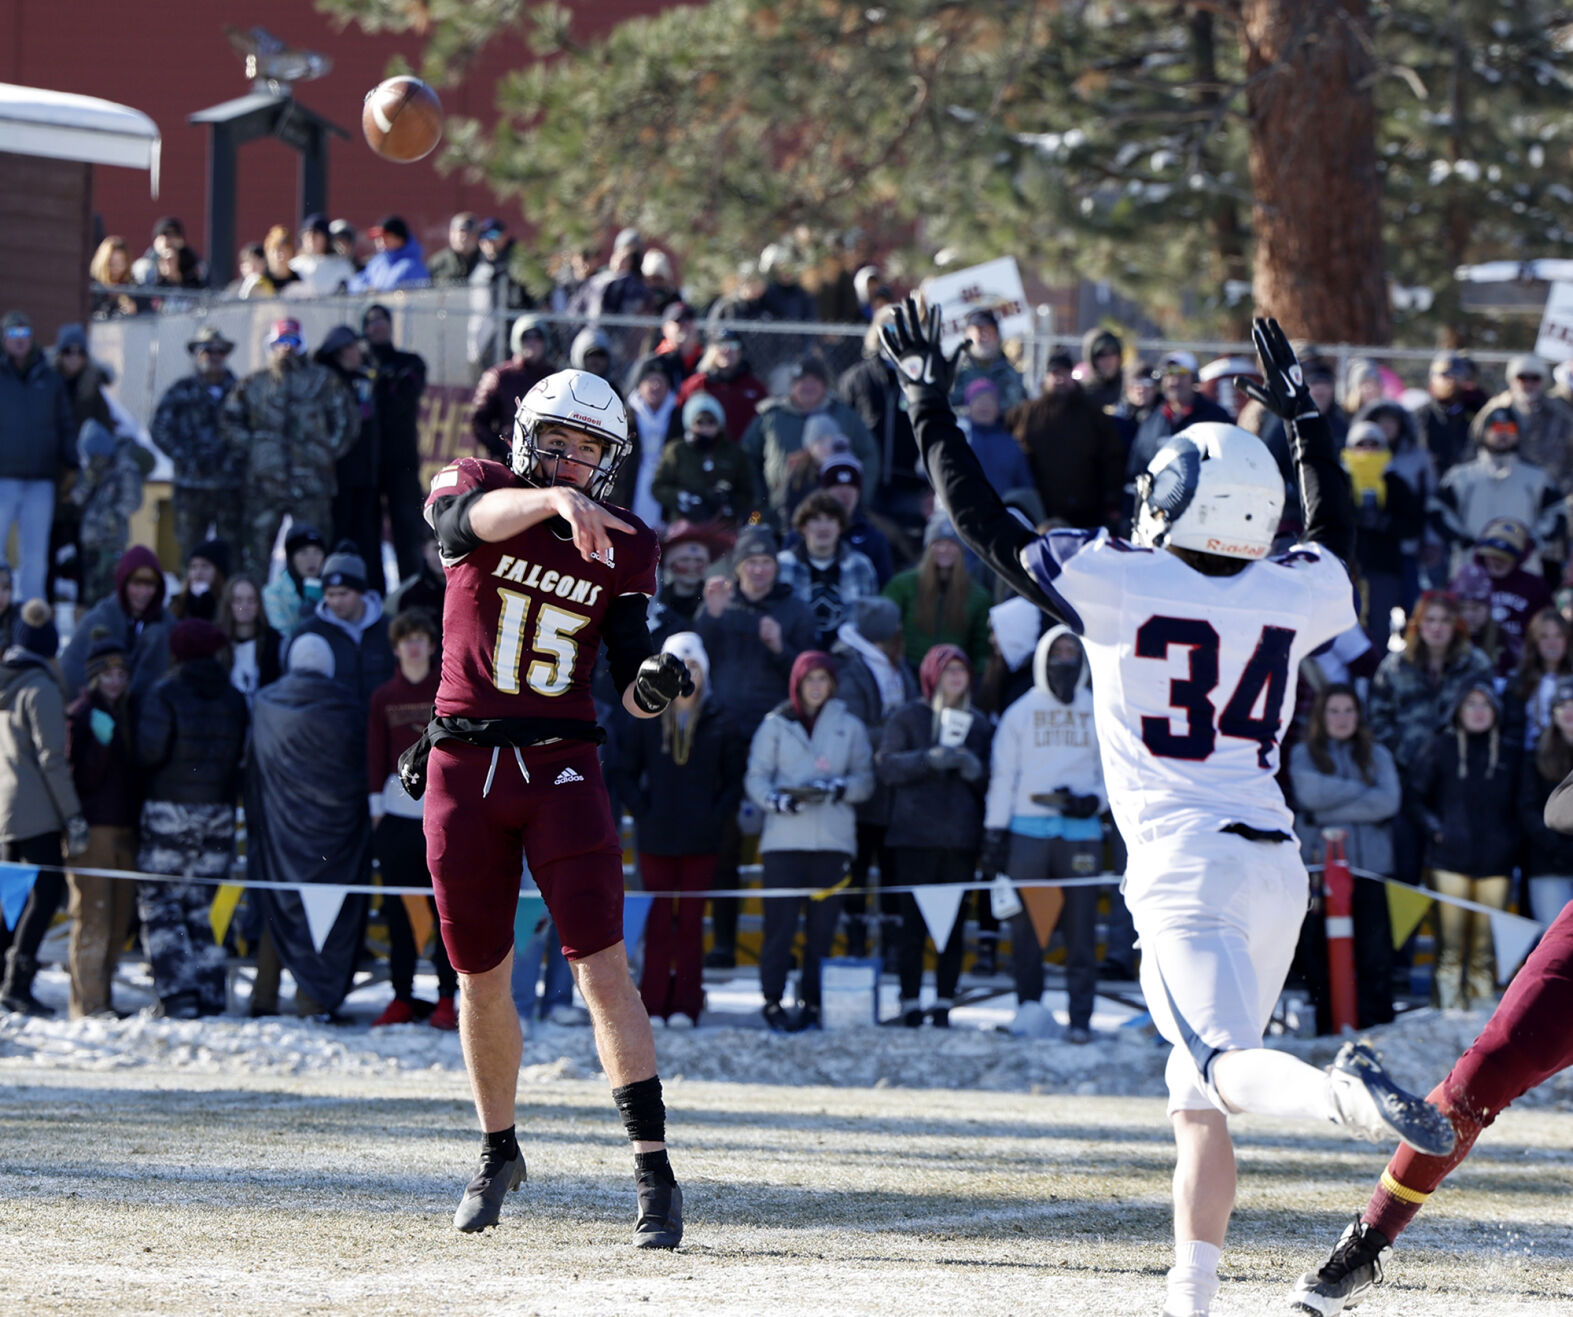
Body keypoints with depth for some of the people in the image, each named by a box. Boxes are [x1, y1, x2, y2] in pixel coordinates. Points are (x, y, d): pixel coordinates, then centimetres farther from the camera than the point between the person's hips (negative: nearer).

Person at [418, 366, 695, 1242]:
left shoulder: (625, 550, 5)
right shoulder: (476, 486, 1)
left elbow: (630, 690, 4)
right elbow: (465, 518, -26)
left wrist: (657, 685, -19)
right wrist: (552, 499, -44)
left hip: (562, 767, -1)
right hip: (465, 768, 1)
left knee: (603, 966, -11)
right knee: (483, 977, 12)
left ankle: (655, 1170, -14)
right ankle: (500, 1153, 32)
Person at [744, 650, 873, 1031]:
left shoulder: (849, 727, 13)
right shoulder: (775, 725, 10)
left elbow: (865, 781, 10)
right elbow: (755, 778, 5)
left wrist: (837, 789, -10)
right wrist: (776, 800, -14)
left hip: (833, 840, 1)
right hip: (784, 839, -1)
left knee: (823, 928, -1)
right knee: (780, 925, -8)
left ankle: (811, 1002, 5)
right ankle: (773, 1002, -1)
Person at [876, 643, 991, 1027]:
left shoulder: (978, 724, 16)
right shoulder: (907, 718, 7)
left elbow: (992, 782, 14)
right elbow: (887, 766, -4)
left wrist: (975, 769, -7)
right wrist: (929, 759, -17)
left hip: (961, 838, 3)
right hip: (916, 836, -3)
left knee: (953, 925, 1)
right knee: (913, 922, -5)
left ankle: (944, 1005, 5)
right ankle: (910, 1005, -1)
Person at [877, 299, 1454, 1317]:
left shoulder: (1111, 581, -4)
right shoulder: (1294, 593, 8)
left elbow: (986, 523, 7)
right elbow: (1337, 538, 33)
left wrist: (931, 407, 19)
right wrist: (1304, 419, 41)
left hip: (1184, 868, -6)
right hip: (1275, 861, 6)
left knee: (1227, 1068, -19)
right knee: (1199, 1101, 14)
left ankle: (1350, 1094, -50)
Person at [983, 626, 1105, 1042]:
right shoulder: (1020, 712, 11)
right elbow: (1002, 774, 9)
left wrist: (1095, 800, -6)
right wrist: (995, 832, 2)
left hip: (1080, 832, 0)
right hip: (1028, 831, 0)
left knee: (1081, 926, -3)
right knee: (1025, 925, -2)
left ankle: (1080, 1018, -1)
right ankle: (1029, 1007, 6)